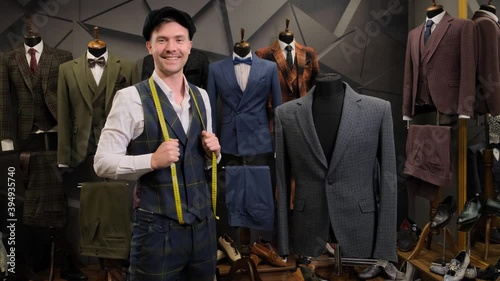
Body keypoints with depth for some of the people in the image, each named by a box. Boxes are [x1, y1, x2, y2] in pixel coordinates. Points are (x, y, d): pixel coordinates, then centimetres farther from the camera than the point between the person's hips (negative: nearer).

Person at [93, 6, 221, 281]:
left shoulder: (202, 96, 7)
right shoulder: (131, 97, -11)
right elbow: (102, 162, -11)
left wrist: (212, 151, -5)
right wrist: (152, 160, -24)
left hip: (203, 224, 6)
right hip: (158, 229, -5)